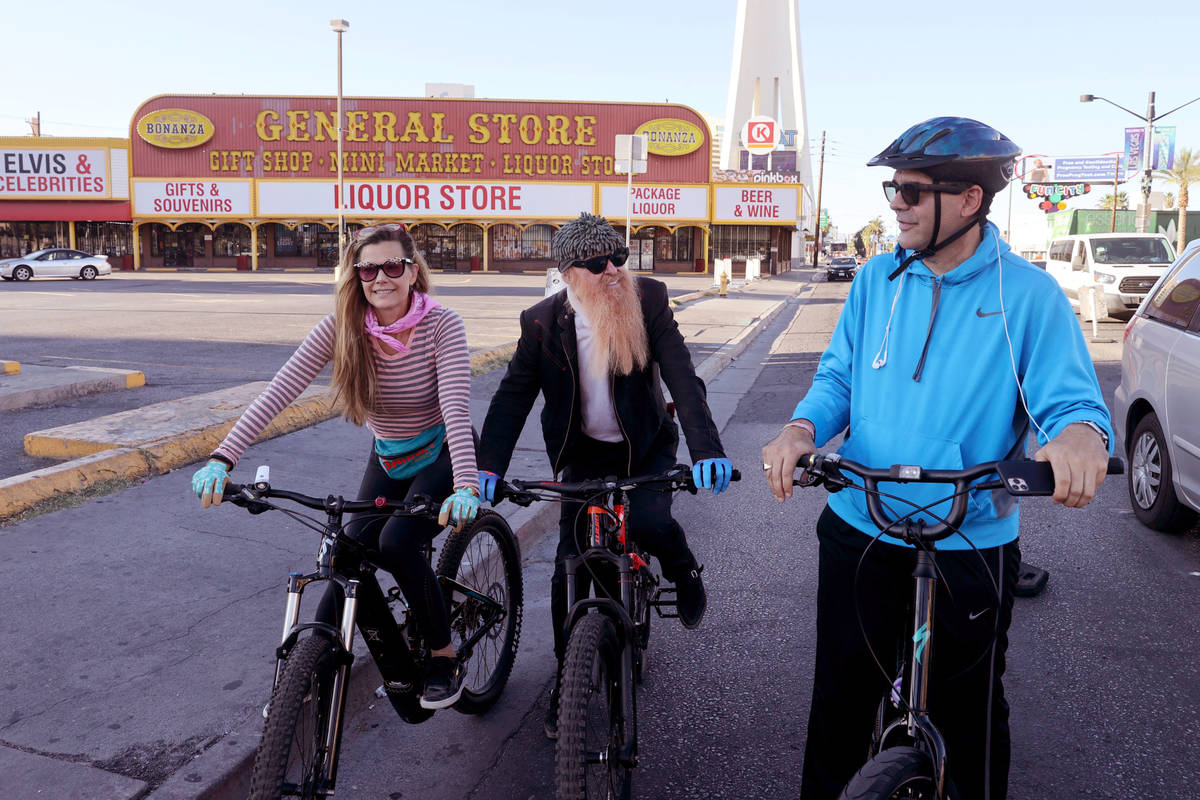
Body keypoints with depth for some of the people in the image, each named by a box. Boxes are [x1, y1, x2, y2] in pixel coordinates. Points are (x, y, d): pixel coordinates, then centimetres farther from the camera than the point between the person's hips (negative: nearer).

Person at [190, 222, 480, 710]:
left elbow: (456, 407, -33)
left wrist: (466, 486, -49)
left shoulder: (442, 326, -22)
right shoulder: (342, 327, -14)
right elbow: (280, 391, -22)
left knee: (397, 542, -26)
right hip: (387, 462, 4)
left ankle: (445, 656, -5)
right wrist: (222, 458, -33)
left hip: (442, 456, -4)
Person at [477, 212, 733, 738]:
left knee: (647, 520, -28)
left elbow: (682, 378, -21)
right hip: (584, 453, 1)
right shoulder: (543, 322, -12)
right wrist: (488, 467, -24)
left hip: (646, 446, -1)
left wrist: (707, 451, -35)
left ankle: (684, 572, 10)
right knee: (570, 566, 0)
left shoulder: (647, 300, -14)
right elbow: (514, 394, -10)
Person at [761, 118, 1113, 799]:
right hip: (859, 533, 3)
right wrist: (803, 428, -17)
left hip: (970, 546, -2)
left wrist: (1081, 432, -36)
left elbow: (1072, 400, -12)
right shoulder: (879, 280, 2)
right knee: (840, 699, 15)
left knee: (970, 718, 14)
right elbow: (838, 376, 5)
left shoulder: (1029, 295, -8)